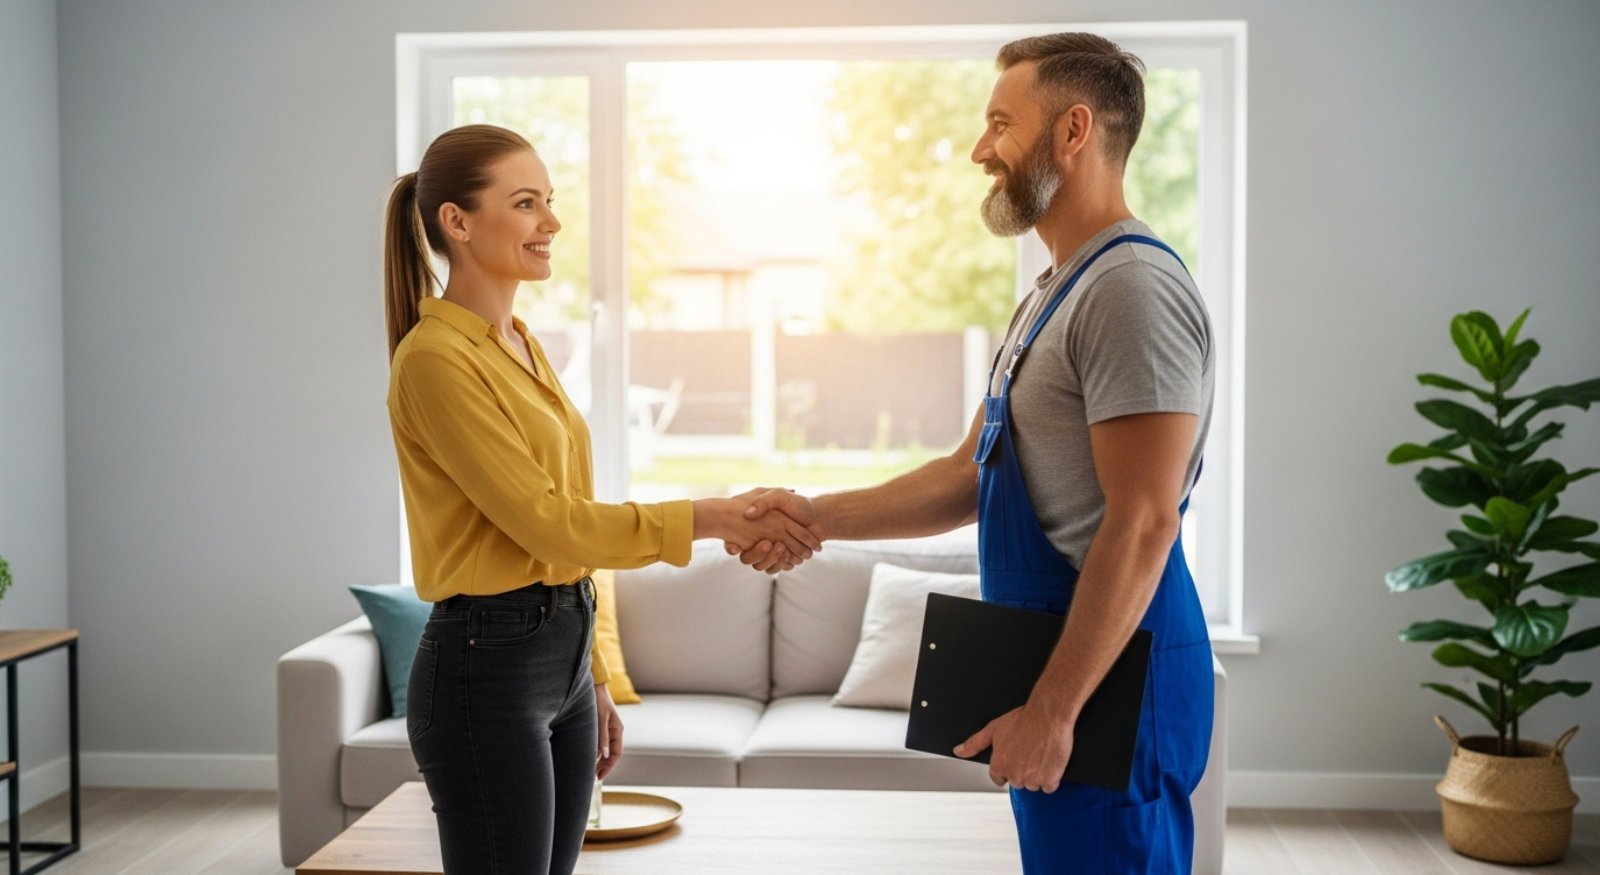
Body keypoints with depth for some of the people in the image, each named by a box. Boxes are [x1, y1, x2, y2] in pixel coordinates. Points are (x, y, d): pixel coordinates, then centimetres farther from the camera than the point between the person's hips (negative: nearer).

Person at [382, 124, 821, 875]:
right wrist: (711, 517, -18)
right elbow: (548, 524, -18)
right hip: (486, 666, -8)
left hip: (562, 654, 8)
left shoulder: (523, 345, 13)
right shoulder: (436, 357, -14)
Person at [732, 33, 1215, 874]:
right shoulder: (1056, 293, 16)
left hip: (1110, 678, -10)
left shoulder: (1133, 287, -17)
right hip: (1051, 661, 10)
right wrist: (817, 516, 5)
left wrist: (1051, 709, -23)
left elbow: (1142, 525, -23)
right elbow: (972, 474, 15)